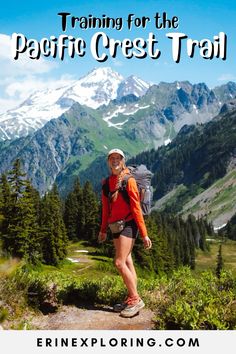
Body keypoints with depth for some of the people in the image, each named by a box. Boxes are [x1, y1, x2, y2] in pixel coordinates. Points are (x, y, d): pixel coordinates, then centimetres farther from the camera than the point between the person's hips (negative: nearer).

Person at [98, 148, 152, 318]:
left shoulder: (129, 181, -10)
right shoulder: (107, 183, 10)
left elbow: (136, 208, -13)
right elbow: (105, 208, 16)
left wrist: (144, 234, -14)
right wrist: (103, 230, 19)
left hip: (127, 225, -7)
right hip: (116, 227, 7)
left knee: (120, 263, -12)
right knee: (127, 262, 11)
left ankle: (136, 299, -1)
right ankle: (131, 299, 19)